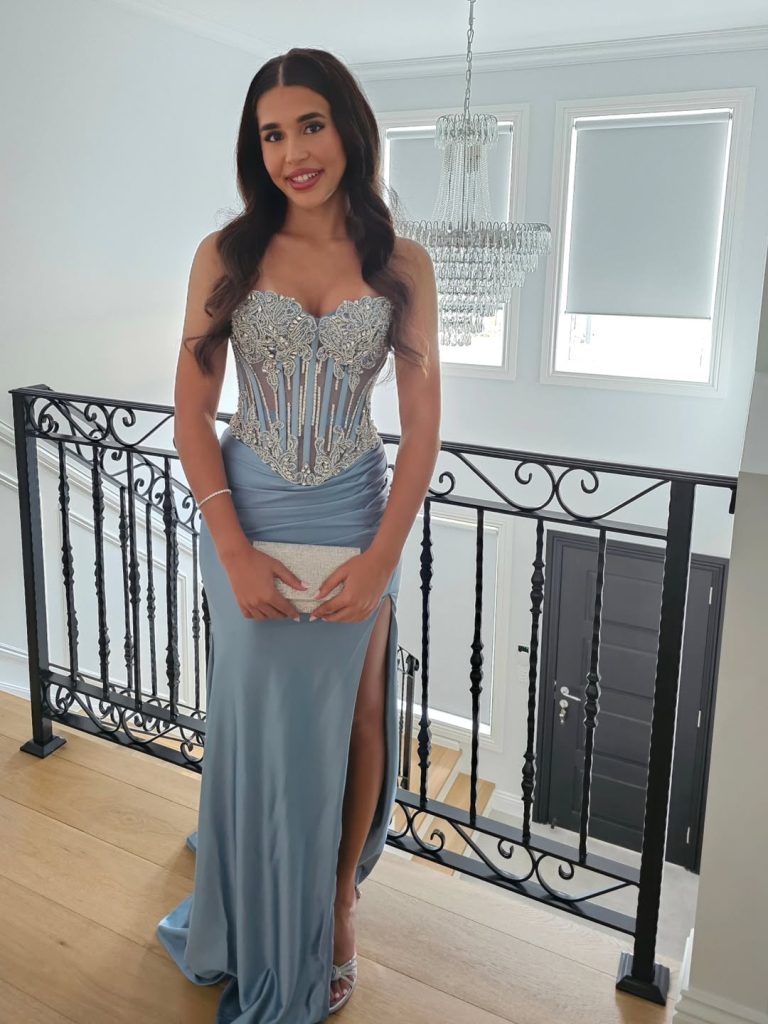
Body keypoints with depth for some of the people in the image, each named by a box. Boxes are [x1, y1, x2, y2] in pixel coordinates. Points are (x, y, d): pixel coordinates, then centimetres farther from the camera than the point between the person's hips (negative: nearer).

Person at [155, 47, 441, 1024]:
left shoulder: (402, 264, -2)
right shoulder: (226, 254, -3)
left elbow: (422, 423, -4)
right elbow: (191, 412, -5)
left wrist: (383, 556, -12)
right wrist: (234, 551, -13)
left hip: (356, 518, 1)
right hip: (248, 514, 0)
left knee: (352, 719, 11)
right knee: (259, 723, 13)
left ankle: (336, 905, 37)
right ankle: (260, 935, 40)